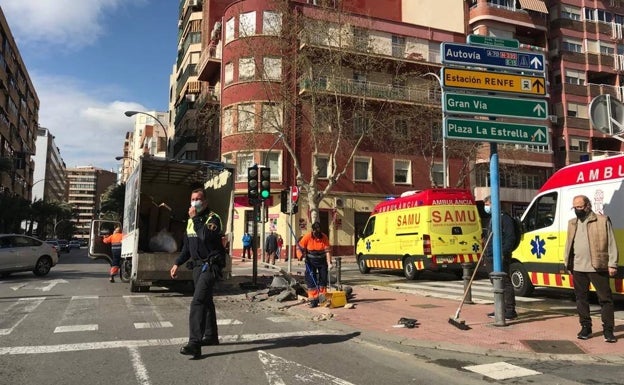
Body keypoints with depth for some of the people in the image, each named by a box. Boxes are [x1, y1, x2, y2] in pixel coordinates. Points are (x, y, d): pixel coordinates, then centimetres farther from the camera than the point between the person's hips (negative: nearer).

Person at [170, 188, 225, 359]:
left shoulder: (213, 218, -9)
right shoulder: (191, 220, 15)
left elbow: (206, 236, -29)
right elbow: (187, 246, 23)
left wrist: (196, 218, -22)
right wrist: (177, 263, 18)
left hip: (210, 266, -8)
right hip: (197, 266, 8)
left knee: (198, 301, -18)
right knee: (206, 301, 17)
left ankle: (195, 343, -20)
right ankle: (211, 336, 30)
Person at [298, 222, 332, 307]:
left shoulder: (324, 237, -15)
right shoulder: (307, 237, -15)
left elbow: (327, 251, -19)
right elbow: (301, 247, -2)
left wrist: (329, 263, -28)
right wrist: (304, 255, -12)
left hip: (322, 261, 1)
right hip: (310, 261, 0)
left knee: (323, 280, 7)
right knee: (311, 281, -3)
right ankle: (313, 300, 3)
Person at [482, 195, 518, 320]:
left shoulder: (504, 218, -9)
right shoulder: (492, 219, 21)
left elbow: (510, 238, -16)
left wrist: (503, 253, -24)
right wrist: (486, 255, 19)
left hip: (500, 258, -10)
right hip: (491, 257, 10)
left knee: (505, 283, -8)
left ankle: (510, 311, -4)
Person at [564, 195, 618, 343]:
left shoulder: (603, 221, -2)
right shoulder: (572, 223, 14)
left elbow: (611, 244, -3)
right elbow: (569, 244, 17)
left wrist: (612, 264, -9)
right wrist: (568, 264, 11)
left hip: (597, 267, -5)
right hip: (578, 268, 5)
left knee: (605, 298, 0)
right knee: (581, 298, 10)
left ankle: (608, 330, 9)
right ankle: (585, 327, 21)